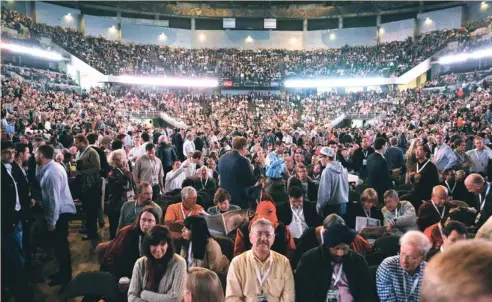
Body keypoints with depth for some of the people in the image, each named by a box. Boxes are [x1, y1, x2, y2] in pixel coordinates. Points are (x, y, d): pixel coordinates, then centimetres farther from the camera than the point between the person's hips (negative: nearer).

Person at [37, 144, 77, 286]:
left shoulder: (51, 172, -23)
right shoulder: (52, 167, 8)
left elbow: (54, 198, -23)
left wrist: (51, 221, -19)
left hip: (60, 213, -9)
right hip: (61, 211, 10)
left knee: (60, 245, 3)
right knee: (59, 244, 19)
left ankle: (65, 277, 18)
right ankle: (63, 272, 33)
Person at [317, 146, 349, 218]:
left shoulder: (327, 171, -16)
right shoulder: (343, 169, 6)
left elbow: (324, 191, -17)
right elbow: (346, 187, 14)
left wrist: (319, 206, -7)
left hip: (331, 206, -7)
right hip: (343, 205, 7)